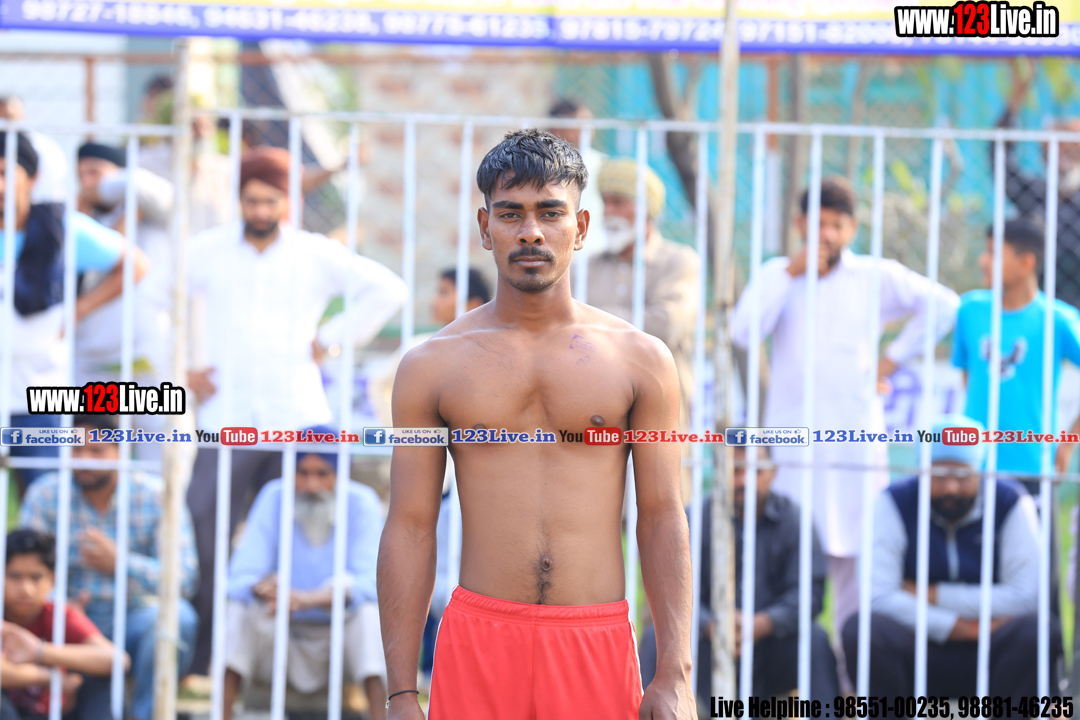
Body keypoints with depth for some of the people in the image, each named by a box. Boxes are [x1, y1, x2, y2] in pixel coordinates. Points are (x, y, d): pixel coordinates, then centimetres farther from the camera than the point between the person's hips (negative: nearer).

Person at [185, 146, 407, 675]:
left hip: (298, 418, 0)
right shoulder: (209, 251, 10)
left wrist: (329, 339, 5)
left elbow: (388, 290, 11)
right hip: (225, 422, 0)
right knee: (204, 542, -7)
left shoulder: (316, 254, 8)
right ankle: (199, 660, -2)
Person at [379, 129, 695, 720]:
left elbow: (663, 518, 5)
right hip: (478, 643, 0)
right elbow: (410, 527, 5)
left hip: (597, 647, 0)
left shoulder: (639, 359, 6)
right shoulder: (432, 366, 6)